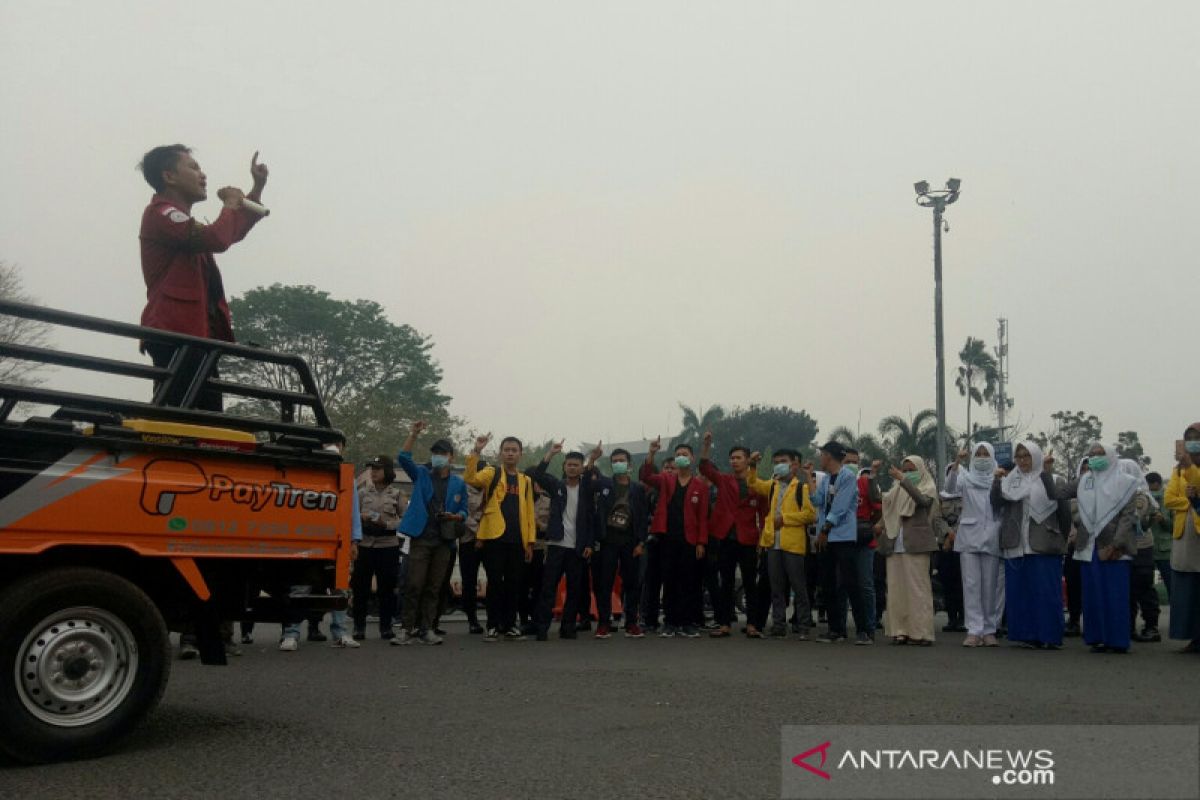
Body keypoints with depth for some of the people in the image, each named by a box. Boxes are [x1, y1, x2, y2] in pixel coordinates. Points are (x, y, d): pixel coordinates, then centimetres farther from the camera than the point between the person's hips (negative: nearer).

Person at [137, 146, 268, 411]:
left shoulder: (181, 221, 27)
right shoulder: (161, 213, -5)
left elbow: (234, 231, 38)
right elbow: (216, 238, -21)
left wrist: (258, 188, 30)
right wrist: (230, 205, -1)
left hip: (195, 335, 10)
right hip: (176, 335, -10)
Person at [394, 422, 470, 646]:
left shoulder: (458, 483, 11)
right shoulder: (421, 475, 8)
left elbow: (464, 511, 12)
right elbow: (403, 457, -7)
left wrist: (455, 516, -10)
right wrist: (414, 434, -15)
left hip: (444, 541, 2)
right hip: (421, 537, -2)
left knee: (434, 588, 5)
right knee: (413, 585, -7)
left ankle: (426, 629, 11)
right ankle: (407, 629, -3)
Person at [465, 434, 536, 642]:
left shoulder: (526, 480, 15)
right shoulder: (492, 473, 4)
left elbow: (529, 512, 13)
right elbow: (470, 478, -17)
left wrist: (530, 541, 7)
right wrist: (476, 452, -26)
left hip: (517, 540, 4)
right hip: (494, 538, -4)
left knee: (513, 583, 8)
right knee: (495, 582, -1)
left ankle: (509, 625, 17)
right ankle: (493, 626, 7)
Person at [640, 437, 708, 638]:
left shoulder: (700, 486, 5)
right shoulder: (665, 480, 9)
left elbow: (703, 516, 2)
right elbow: (645, 477, -8)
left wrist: (702, 542, -5)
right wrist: (651, 453, -20)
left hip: (690, 541, -1)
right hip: (668, 539, 1)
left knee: (689, 583, 2)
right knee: (669, 582, 4)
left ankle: (688, 623, 9)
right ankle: (670, 622, 10)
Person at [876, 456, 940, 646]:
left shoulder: (928, 488, 4)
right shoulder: (897, 491, 17)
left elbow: (922, 499, -19)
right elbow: (888, 512, 22)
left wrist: (903, 480, -25)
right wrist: (883, 524, 2)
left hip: (915, 545, -5)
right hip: (895, 545, 5)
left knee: (917, 587, -5)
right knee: (896, 588, 2)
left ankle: (921, 632, -3)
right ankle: (900, 630, 5)